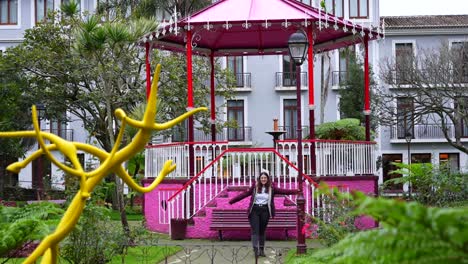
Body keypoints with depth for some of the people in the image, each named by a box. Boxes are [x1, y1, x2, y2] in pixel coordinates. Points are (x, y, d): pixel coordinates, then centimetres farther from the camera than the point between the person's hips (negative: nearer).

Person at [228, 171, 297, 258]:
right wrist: (232, 200, -3)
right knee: (255, 230, -9)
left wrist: (295, 191, -15)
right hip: (254, 210, -1)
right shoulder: (255, 187, 2)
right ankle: (256, 249, -16)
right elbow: (244, 194, 1)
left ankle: (261, 250, 16)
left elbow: (283, 191, -3)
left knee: (262, 231, 8)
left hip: (265, 211, 1)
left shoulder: (271, 188, 3)